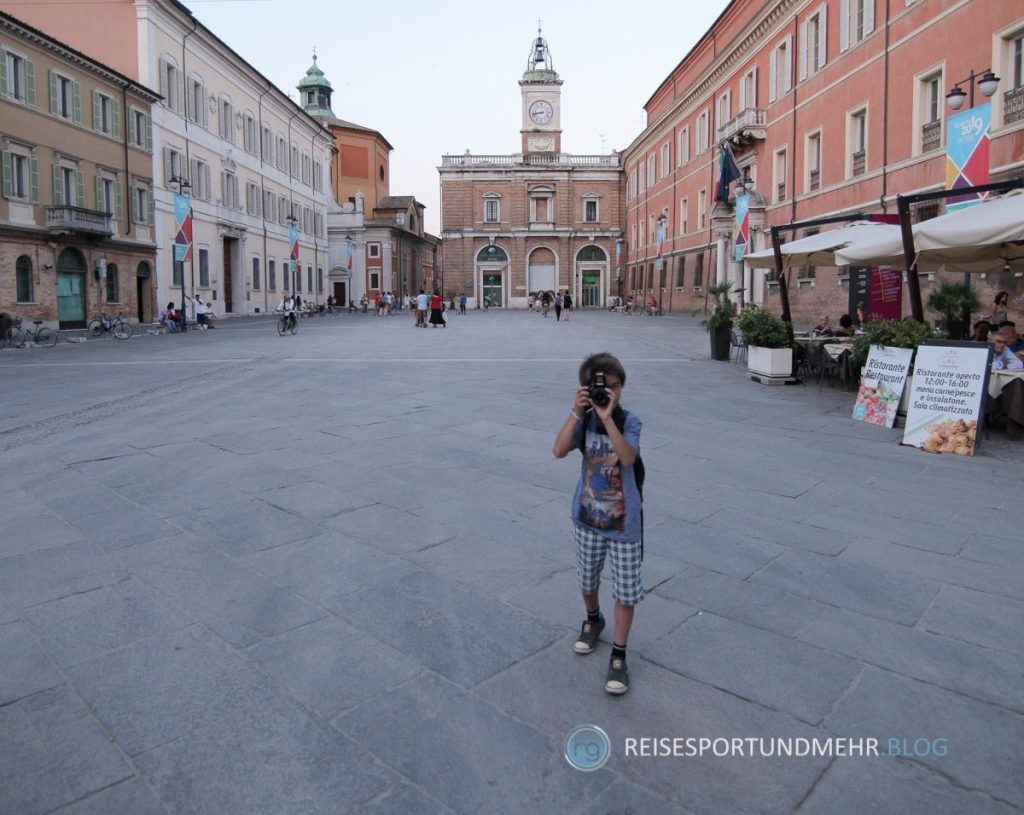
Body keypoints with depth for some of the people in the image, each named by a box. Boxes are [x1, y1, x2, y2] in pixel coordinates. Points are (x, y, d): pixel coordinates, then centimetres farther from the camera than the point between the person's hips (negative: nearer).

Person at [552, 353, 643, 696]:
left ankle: (618, 656, 19)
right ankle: (593, 620, 51)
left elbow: (628, 457, -31)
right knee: (587, 580, 21)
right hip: (588, 517, 3)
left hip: (624, 522, -3)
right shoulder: (583, 418, -6)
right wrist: (576, 413, -30)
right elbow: (559, 450, -22)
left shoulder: (629, 421, -13)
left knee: (626, 591, 3)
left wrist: (607, 417, -36)